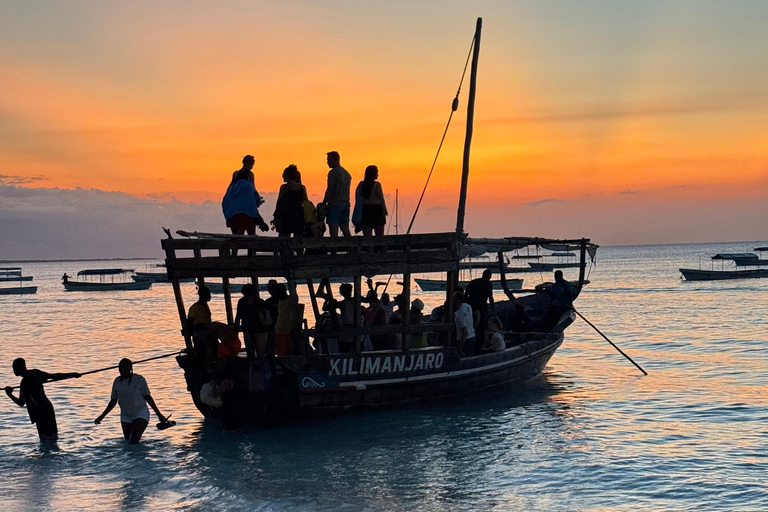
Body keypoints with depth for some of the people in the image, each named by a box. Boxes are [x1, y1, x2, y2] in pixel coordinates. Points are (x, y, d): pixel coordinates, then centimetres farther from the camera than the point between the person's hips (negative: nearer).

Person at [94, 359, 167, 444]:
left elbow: (148, 397, -6)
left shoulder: (139, 380, -12)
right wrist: (102, 416, 5)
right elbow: (113, 401, 10)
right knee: (128, 441, 13)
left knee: (134, 442, -20)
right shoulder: (117, 382, 1)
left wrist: (159, 414, -5)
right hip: (125, 417, 5)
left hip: (140, 414, -5)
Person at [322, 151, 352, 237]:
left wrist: (323, 204, -9)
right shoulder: (347, 173, 17)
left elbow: (329, 190, -12)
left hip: (335, 205, -8)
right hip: (346, 204, 8)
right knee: (346, 231, 10)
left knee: (333, 232, -10)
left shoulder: (333, 172, -9)